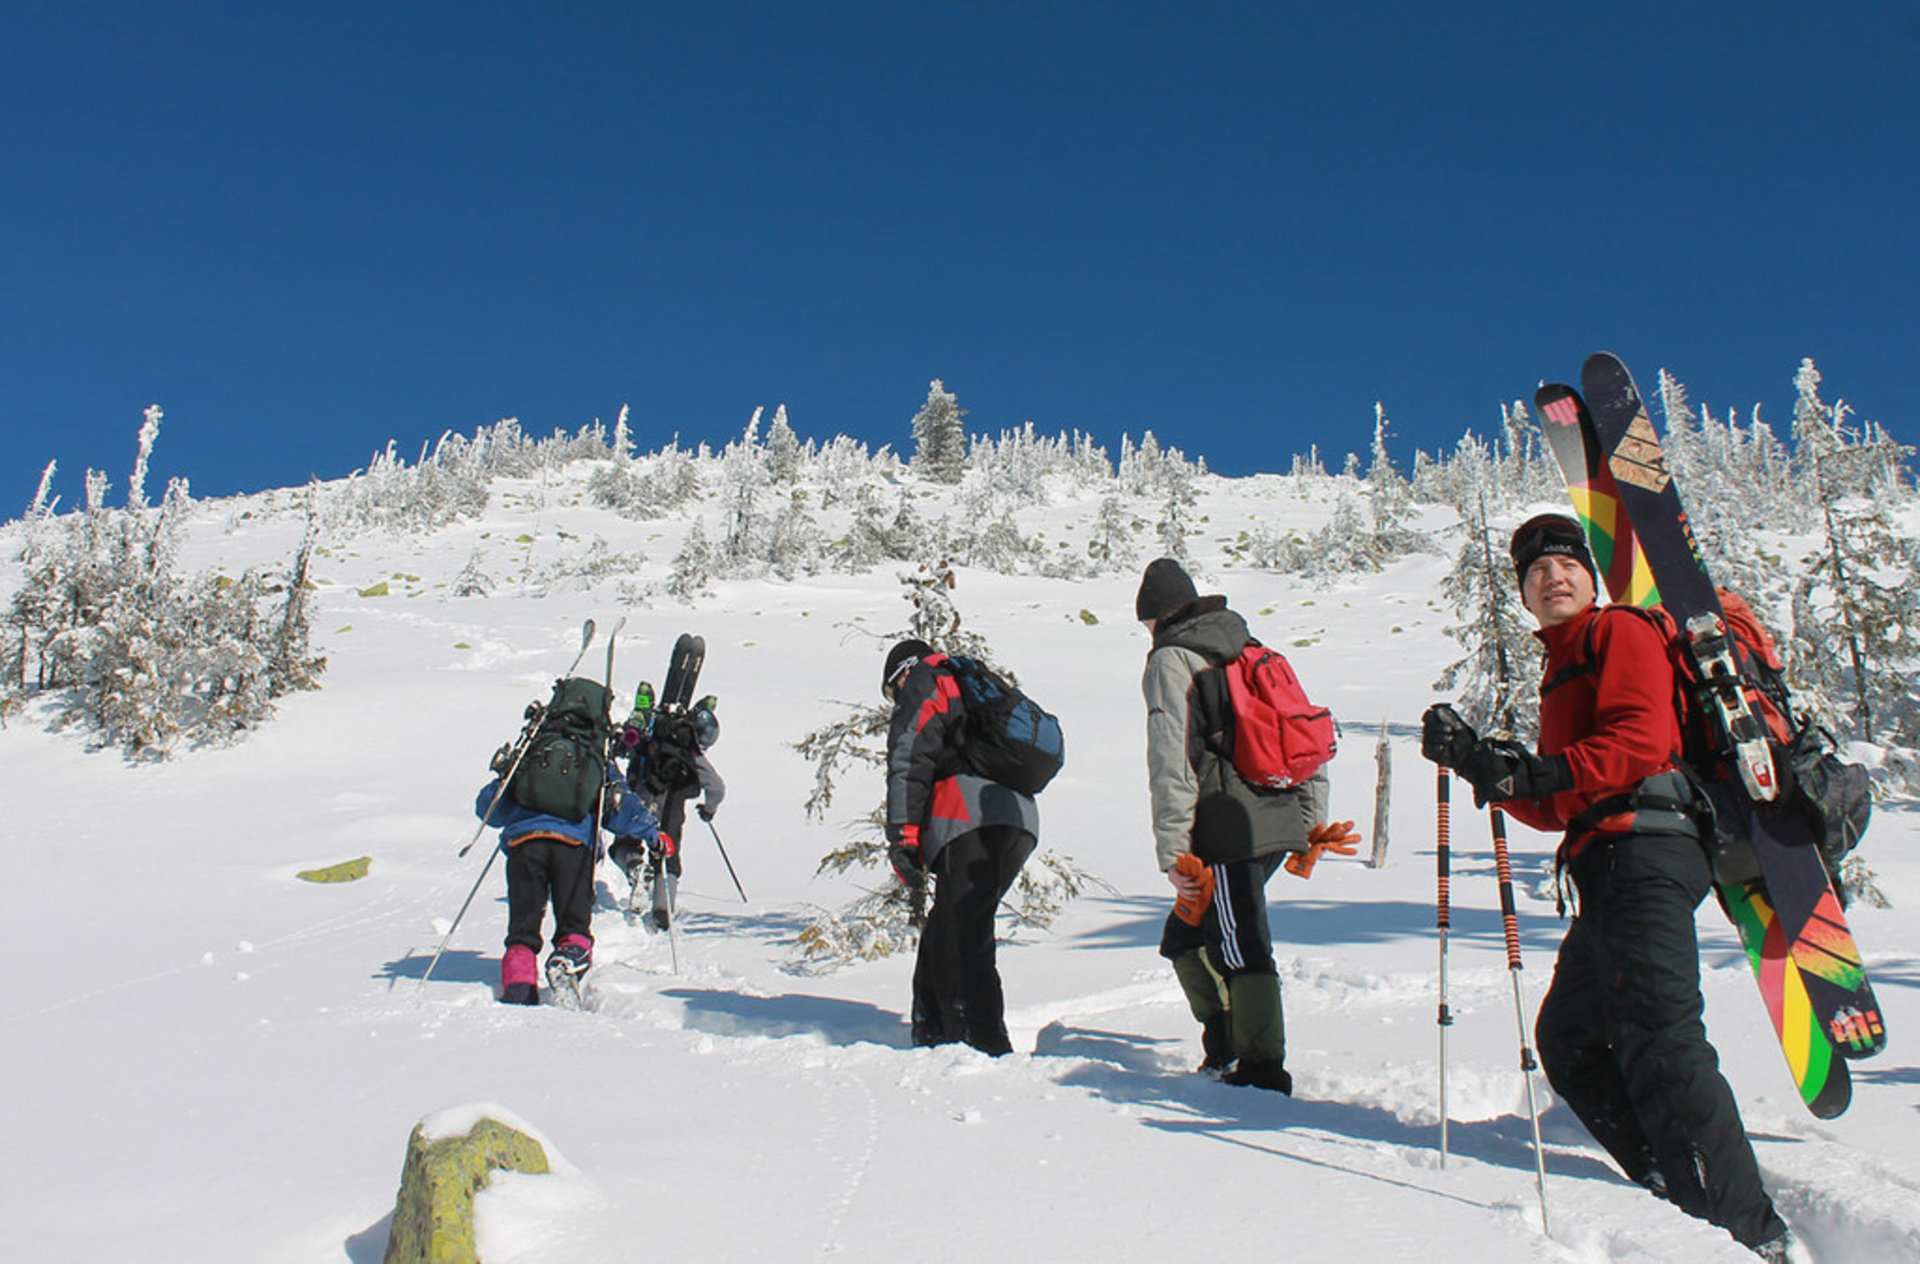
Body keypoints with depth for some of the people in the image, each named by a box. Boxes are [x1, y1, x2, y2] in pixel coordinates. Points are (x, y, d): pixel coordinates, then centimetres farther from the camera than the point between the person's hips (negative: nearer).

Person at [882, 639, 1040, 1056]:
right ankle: (933, 1036, 22)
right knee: (942, 933, 17)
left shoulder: (923, 686, 12)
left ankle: (988, 1048, -17)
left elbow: (909, 760, -4)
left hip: (970, 821, -8)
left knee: (961, 945, -11)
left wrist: (902, 836, -9)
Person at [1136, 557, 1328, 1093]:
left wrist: (1174, 851, -12)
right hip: (1283, 822, 8)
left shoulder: (1170, 659, -2)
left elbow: (1170, 761, -12)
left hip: (1231, 828, -8)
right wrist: (1312, 821, 23)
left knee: (1242, 947, -3)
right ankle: (1226, 1046, 22)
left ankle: (1263, 1069, 0)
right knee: (1185, 934, 18)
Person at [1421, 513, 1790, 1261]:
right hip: (1609, 871, 10)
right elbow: (1552, 810, 23)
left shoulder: (1618, 633, 4)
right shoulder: (1559, 673, 29)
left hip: (1644, 853, -10)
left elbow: (1641, 740, -14)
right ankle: (1677, 1194, 13)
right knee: (1569, 1039, 10)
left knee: (1656, 1040, -17)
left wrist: (1537, 772, -22)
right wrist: (1475, 758, 12)